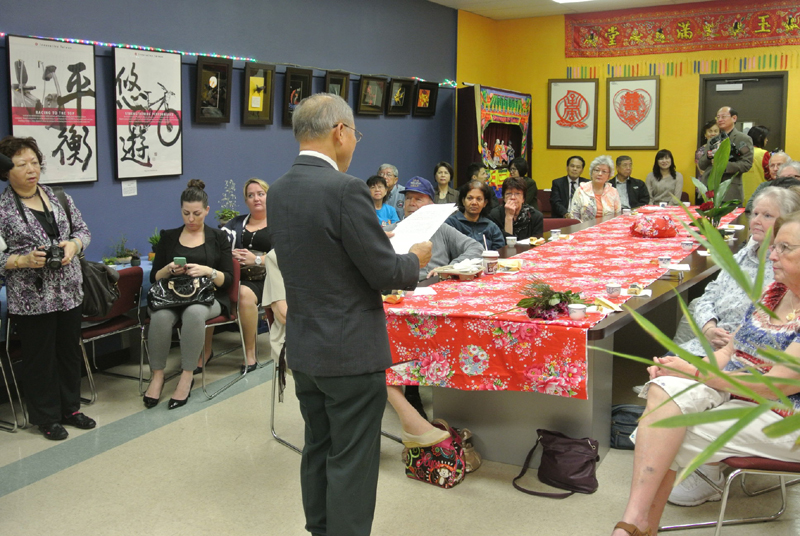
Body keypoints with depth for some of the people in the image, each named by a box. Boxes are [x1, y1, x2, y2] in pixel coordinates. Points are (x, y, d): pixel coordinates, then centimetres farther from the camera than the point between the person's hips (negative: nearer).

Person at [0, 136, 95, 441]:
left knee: (70, 352, 15)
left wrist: (74, 244, -8)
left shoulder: (59, 198, 6)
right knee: (40, 358, 7)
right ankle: (46, 418, 23)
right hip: (32, 300, -4)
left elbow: (83, 230, 12)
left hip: (69, 293, 5)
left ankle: (70, 408, 32)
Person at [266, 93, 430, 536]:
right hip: (350, 351, -8)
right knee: (352, 463, 4)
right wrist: (416, 258, 2)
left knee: (318, 450, 20)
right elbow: (385, 272, -19)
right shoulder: (345, 189, -21)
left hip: (304, 348, 8)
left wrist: (381, 246, 18)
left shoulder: (278, 191, 4)